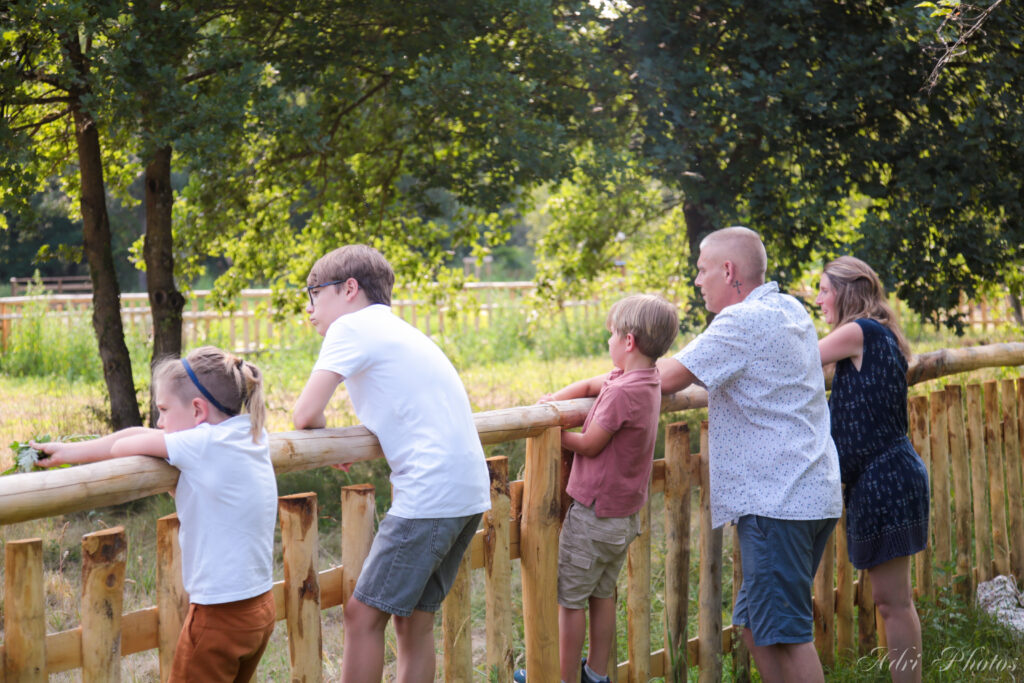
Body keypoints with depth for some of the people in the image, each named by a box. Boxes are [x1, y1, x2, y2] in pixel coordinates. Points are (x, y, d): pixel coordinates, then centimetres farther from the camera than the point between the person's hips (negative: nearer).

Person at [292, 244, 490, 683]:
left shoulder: (351, 327, -2)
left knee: (363, 614, -2)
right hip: (469, 488, 9)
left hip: (430, 494, -9)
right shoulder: (398, 331, 24)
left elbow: (305, 416, -10)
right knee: (414, 619, 14)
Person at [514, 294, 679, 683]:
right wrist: (553, 400, 0)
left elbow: (589, 445, -17)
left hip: (595, 515, -9)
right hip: (625, 515, 9)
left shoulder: (621, 392, -24)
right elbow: (590, 385, 15)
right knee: (602, 594, 18)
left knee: (569, 599, 3)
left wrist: (554, 435, -1)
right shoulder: (648, 382, 4)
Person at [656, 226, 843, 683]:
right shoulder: (789, 310, 16)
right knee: (756, 626, 13)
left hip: (777, 500, -10)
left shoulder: (744, 320, -14)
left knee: (784, 632, -7)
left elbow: (666, 378, -16)